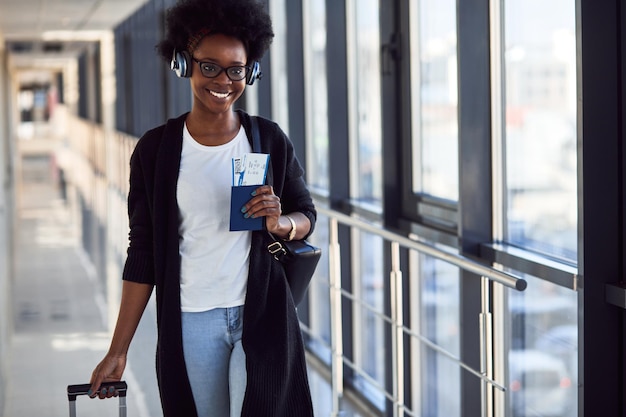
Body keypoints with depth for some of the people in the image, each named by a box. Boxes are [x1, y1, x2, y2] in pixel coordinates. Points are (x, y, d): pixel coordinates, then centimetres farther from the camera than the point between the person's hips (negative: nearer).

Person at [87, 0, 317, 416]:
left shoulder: (270, 140, 1)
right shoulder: (155, 149, -1)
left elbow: (306, 214, 10)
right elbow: (143, 254, 2)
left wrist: (281, 223, -15)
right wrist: (118, 351, 0)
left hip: (262, 319, 0)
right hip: (191, 322, 0)